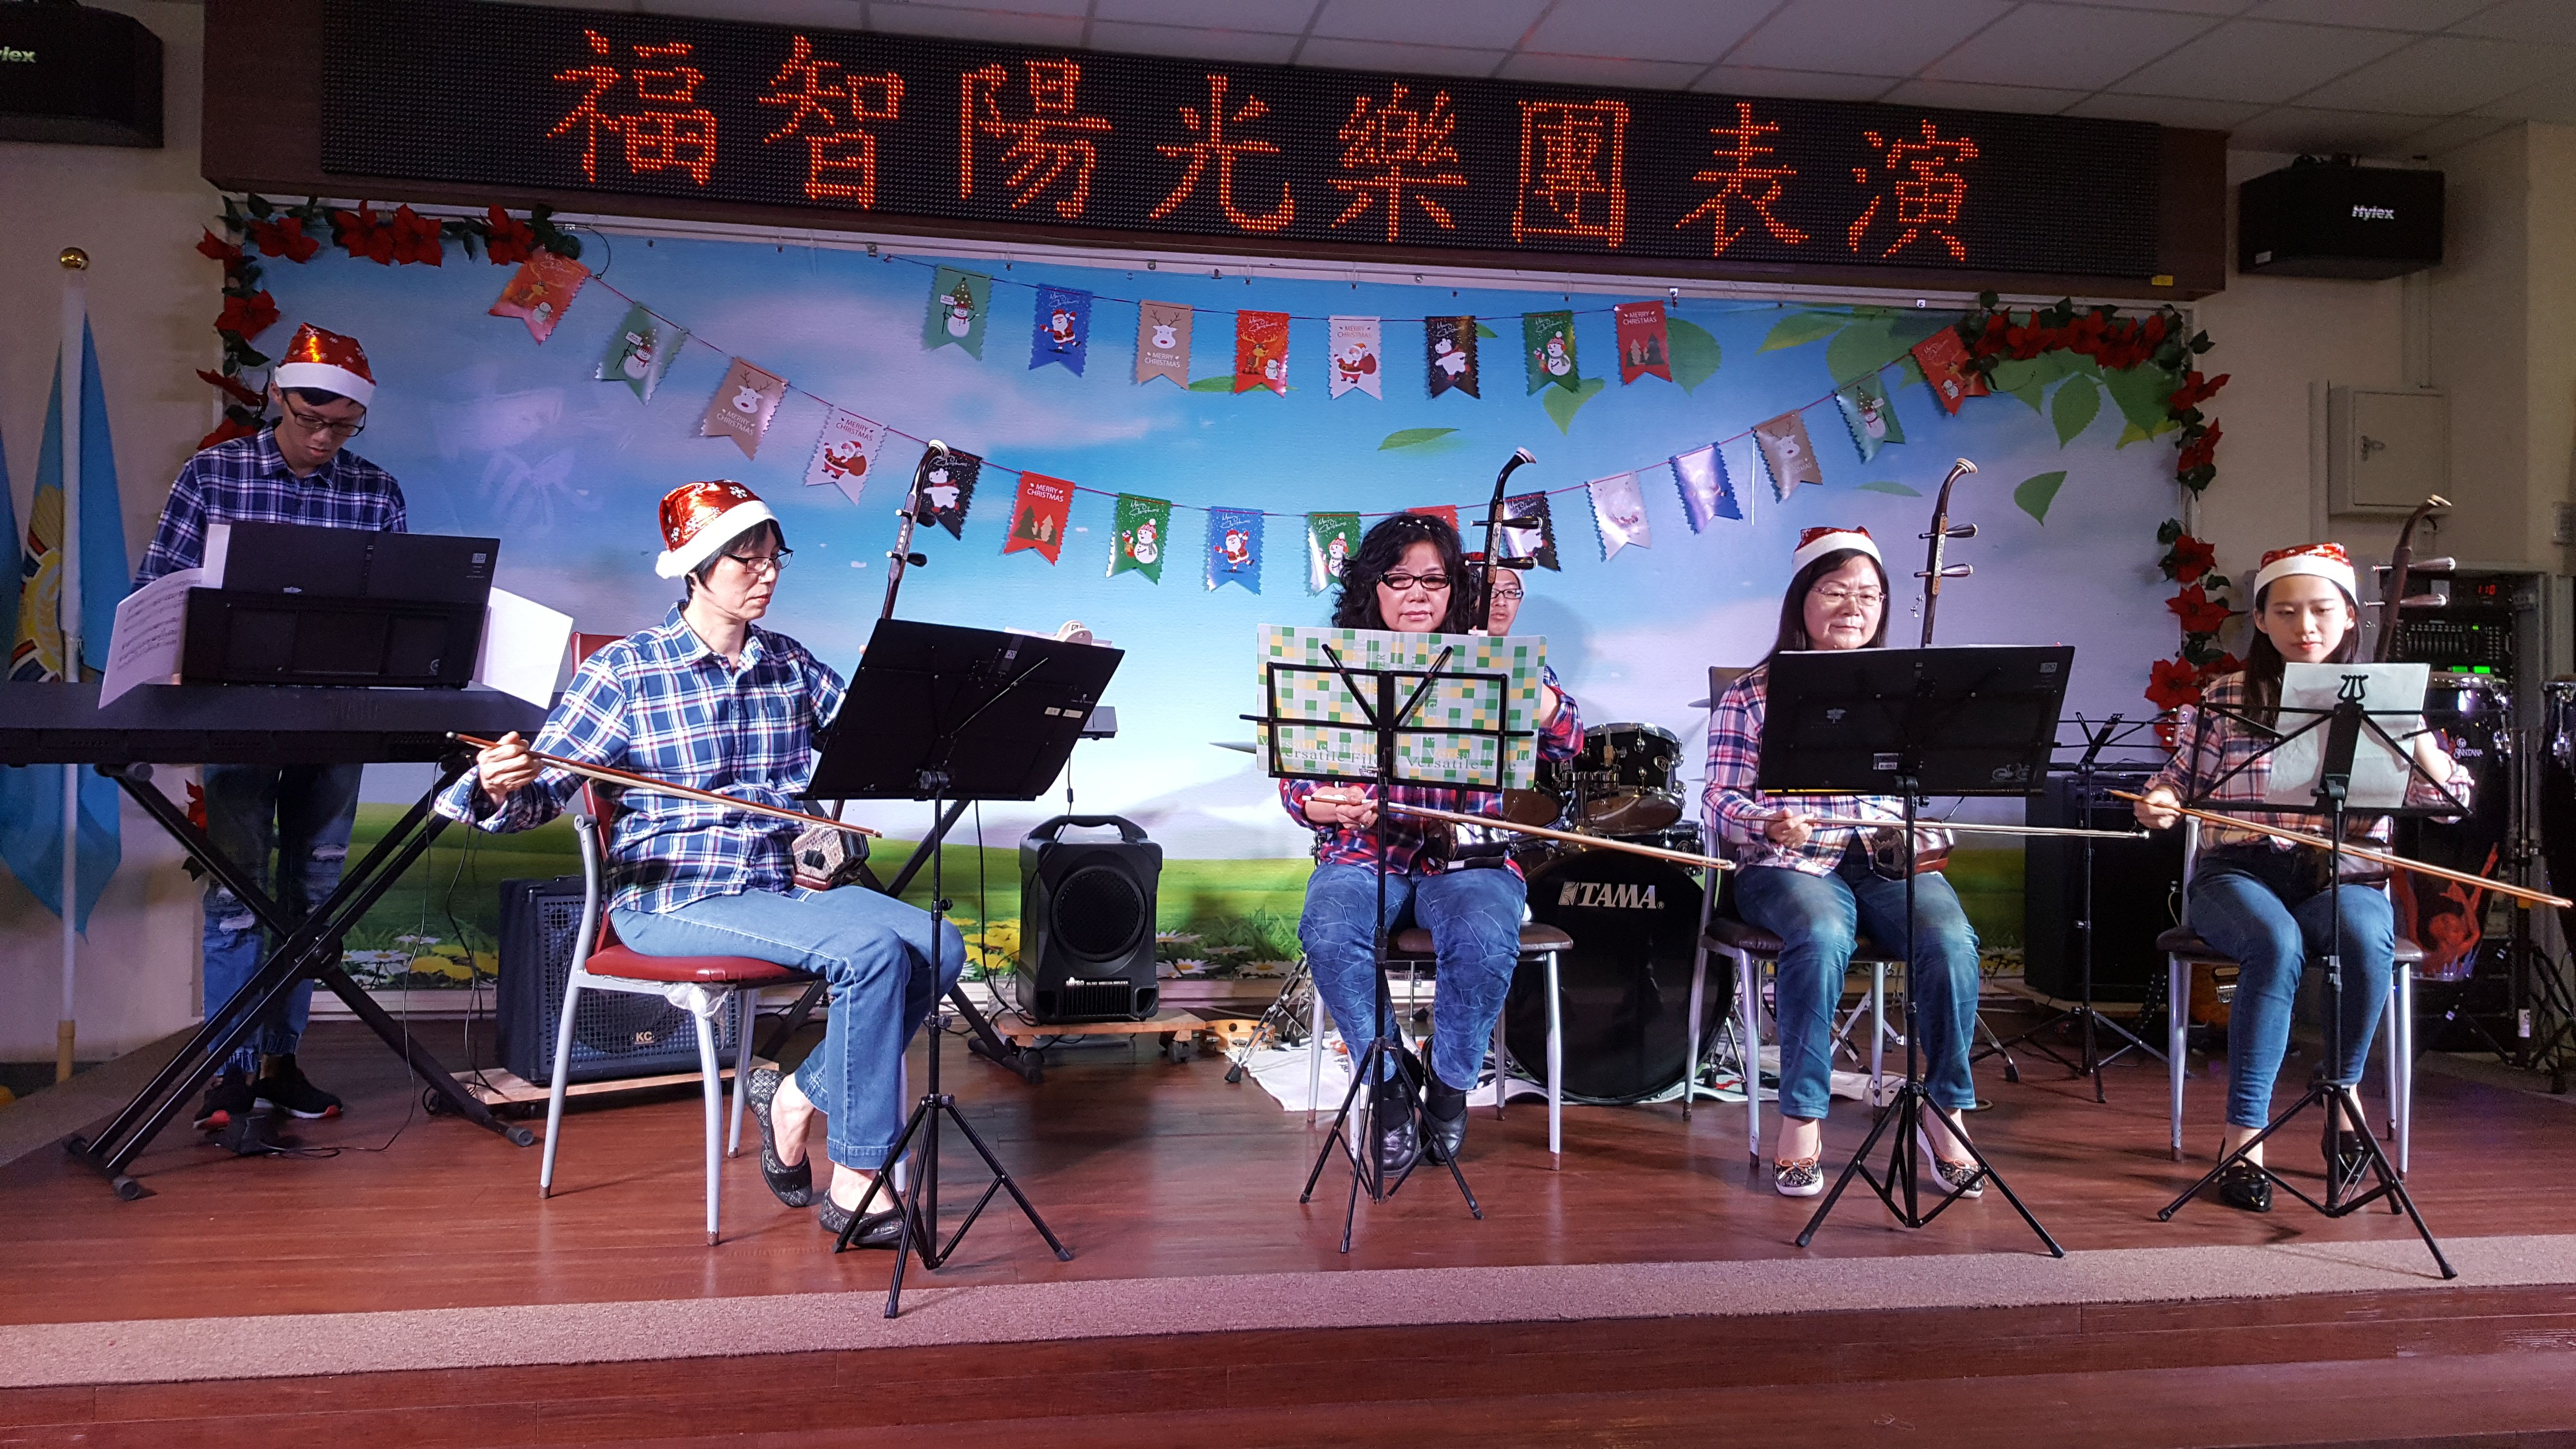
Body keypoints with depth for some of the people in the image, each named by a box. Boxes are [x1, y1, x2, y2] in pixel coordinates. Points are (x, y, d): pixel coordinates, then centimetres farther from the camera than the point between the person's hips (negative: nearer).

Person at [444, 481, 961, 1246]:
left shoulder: (791, 665, 11)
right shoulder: (625, 672, -3)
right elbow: (542, 790, -6)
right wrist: (501, 790, -30)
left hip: (784, 884, 6)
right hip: (673, 898, -6)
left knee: (939, 947, -15)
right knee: (871, 950, -27)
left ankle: (798, 1097, 2)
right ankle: (855, 1182, -17)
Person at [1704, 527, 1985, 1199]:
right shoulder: (1752, 694, 6)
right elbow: (1722, 799, 0)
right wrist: (1766, 823, -22)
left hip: (1888, 859, 3)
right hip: (1788, 866, -3)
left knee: (1951, 941, -28)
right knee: (1823, 937, -36)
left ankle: (1945, 1113, -11)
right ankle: (1802, 1121, -22)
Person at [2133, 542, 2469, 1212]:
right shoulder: (2223, 700, 6)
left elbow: (2445, 802, 2)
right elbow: (2181, 783, 13)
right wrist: (2157, 802, -11)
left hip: (2345, 875, 1)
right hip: (2241, 871, -1)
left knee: (2365, 939, -35)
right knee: (2277, 943, -36)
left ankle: (2342, 1092, -9)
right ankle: (2244, 1134, -29)